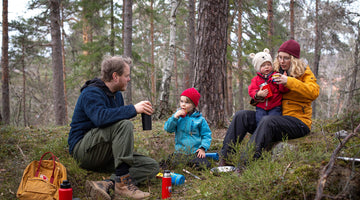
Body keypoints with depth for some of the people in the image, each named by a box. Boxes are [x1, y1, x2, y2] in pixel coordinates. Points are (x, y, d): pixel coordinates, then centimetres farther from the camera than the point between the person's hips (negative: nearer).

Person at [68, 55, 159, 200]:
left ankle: (106, 184, -26)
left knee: (152, 167, -7)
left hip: (105, 155, 9)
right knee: (124, 125, -32)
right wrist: (133, 109, -33)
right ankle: (123, 182, -32)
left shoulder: (117, 95, 14)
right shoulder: (91, 92, -15)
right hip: (83, 149, -9)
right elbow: (100, 117, -34)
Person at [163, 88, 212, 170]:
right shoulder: (178, 115, 5)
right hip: (180, 152, 1)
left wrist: (203, 148, -10)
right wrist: (175, 117, -15)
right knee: (168, 164, -18)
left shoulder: (199, 119, -2)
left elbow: (206, 134, 3)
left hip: (195, 152, -1)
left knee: (204, 166, -21)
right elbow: (167, 128, -2)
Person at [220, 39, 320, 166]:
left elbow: (314, 92, -18)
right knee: (241, 116, -9)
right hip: (276, 117, 7)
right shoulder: (277, 72, 15)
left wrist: (290, 82, -25)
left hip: (298, 122, -6)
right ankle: (224, 158, -17)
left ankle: (244, 164, -46)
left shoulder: (304, 72, 1)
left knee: (268, 121, -36)